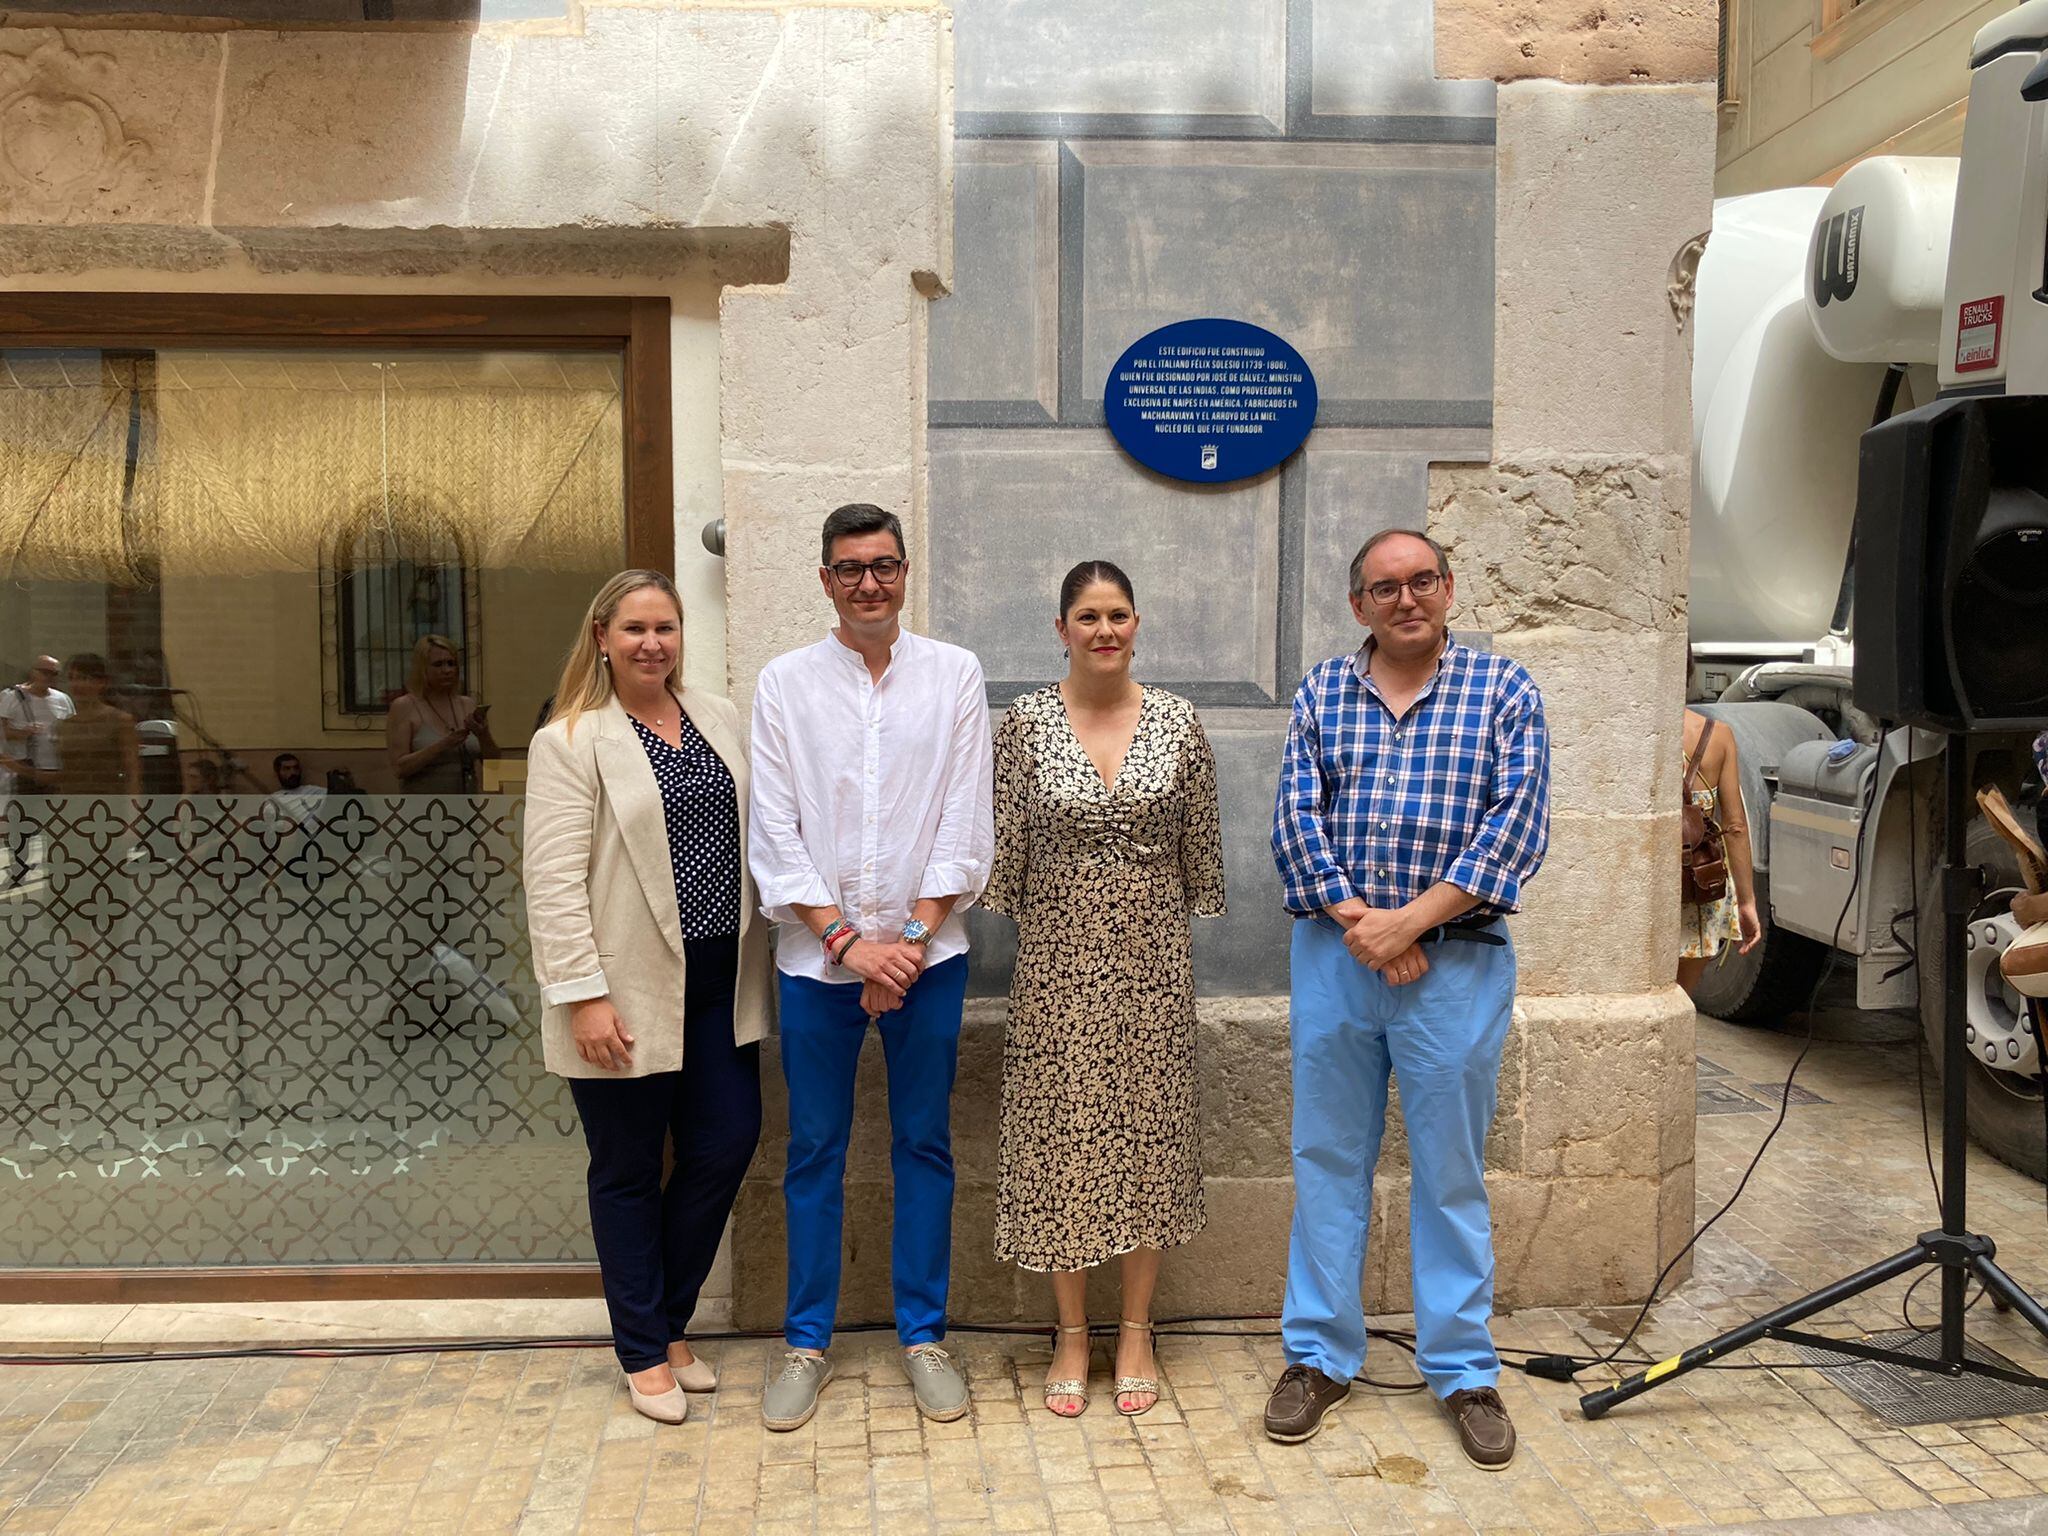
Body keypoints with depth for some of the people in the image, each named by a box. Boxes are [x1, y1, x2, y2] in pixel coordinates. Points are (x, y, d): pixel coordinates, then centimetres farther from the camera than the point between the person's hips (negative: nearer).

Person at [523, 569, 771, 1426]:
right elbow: (555, 882, -12)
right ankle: (644, 1355, 25)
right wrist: (584, 996, -17)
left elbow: (756, 832, 12)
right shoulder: (570, 742, -8)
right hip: (630, 992, -5)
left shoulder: (720, 719, 9)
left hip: (717, 983, 5)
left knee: (725, 1146, 8)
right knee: (629, 1172, 8)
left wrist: (761, 958, 9)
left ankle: (670, 1321, 31)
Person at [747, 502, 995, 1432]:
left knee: (924, 1145, 9)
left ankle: (923, 1336, 22)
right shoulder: (785, 682, 2)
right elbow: (775, 832, -2)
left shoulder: (954, 675, 2)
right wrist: (846, 939, -10)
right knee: (814, 1151, 8)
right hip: (817, 956, 0)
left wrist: (913, 938, -9)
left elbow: (964, 822, -1)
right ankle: (807, 1342, 21)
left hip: (926, 952, 0)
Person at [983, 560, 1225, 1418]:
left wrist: (1188, 923, 7)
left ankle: (1136, 1330, 24)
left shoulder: (1178, 723, 0)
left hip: (1151, 961, 1)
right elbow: (1005, 847, 1)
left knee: (1148, 1131, 8)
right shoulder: (1027, 722, -3)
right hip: (1058, 961, -1)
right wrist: (1016, 924, 2)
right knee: (1061, 1138, 5)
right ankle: (1072, 1333, 22)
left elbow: (1200, 846, 7)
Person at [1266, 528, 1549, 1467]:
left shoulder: (1502, 690, 2)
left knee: (1452, 1171, 7)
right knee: (1326, 1161, 9)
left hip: (1456, 960, -2)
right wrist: (1354, 920, -13)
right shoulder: (1321, 692, 8)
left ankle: (1464, 1371, 21)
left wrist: (1410, 921, -14)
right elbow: (1296, 817, 0)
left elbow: (1517, 820, -8)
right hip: (1333, 954, 2)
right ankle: (1319, 1356, 23)